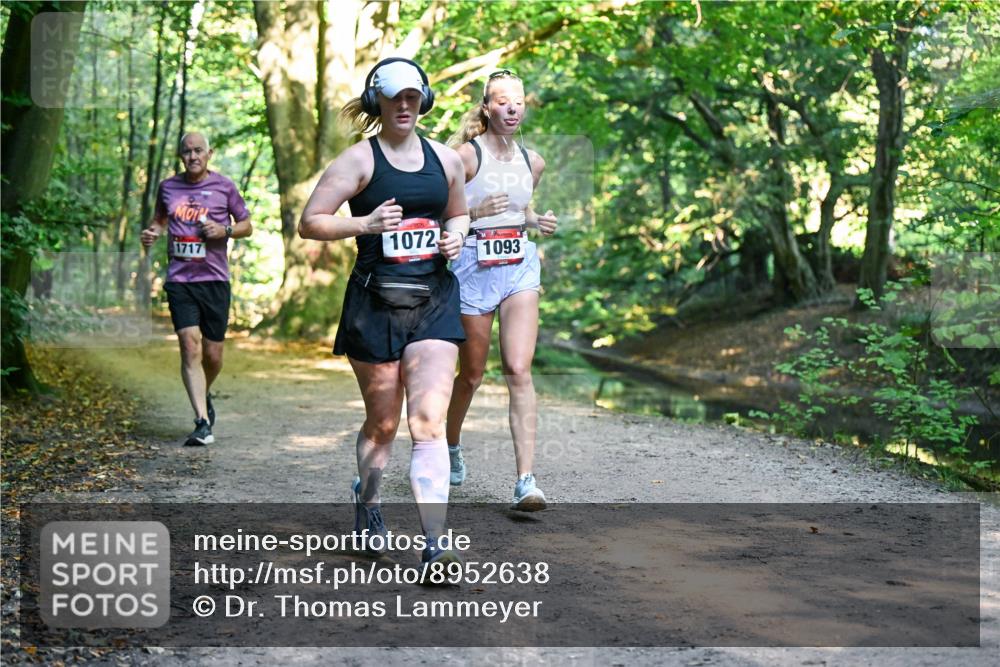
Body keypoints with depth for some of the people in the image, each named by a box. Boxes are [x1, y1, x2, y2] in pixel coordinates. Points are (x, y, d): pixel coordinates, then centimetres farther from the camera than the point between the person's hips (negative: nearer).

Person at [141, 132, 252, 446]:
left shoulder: (224, 187, 3)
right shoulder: (168, 187, 9)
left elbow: (247, 225, 10)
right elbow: (160, 218, 27)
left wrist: (224, 231, -10)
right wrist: (152, 233, 5)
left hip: (214, 280, 0)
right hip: (179, 281, 0)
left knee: (213, 355, 6)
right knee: (190, 349, -14)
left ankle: (204, 396, 39)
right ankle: (203, 422, -16)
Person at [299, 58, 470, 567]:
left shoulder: (446, 160, 12)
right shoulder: (359, 160, -1)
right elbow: (309, 223, -4)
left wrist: (456, 235, 5)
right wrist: (364, 224, -18)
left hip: (434, 300, 2)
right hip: (375, 301, -2)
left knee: (429, 421, -11)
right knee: (382, 423, 9)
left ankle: (434, 544, -16)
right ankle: (366, 503, 38)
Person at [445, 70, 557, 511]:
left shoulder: (532, 161, 10)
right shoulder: (466, 156, -7)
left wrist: (536, 221, 6)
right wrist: (474, 212, -22)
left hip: (521, 267, 3)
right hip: (474, 266, -3)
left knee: (519, 370, -10)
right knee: (472, 374, 10)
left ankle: (526, 480, -14)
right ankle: (450, 447, 40)